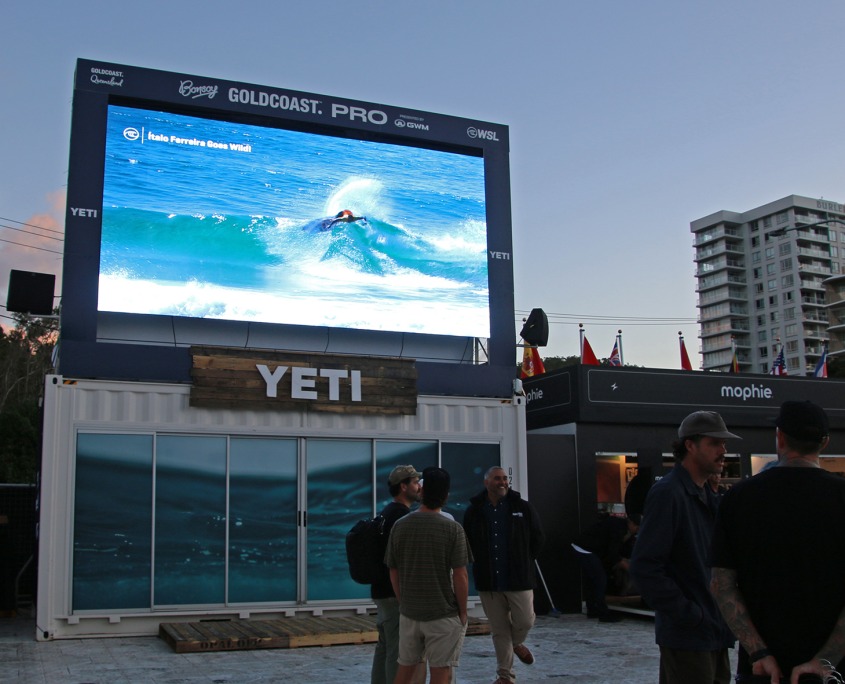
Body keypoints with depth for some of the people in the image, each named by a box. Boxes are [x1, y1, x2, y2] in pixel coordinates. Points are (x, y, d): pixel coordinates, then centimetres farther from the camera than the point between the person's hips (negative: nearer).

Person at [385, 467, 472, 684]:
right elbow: (460, 576, -11)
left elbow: (393, 574, 4)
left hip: (409, 613, 4)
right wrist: (463, 611, 1)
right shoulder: (452, 529, -11)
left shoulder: (399, 526, -1)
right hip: (444, 615, -4)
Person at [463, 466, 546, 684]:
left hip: (519, 578, -1)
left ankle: (517, 643, 35)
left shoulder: (523, 508, -2)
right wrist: (481, 564, 6)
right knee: (499, 631, 7)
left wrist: (525, 561, 4)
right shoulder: (474, 511, 1)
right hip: (488, 581, 1)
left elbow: (538, 538, 6)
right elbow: (467, 542, 13)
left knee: (525, 621, -1)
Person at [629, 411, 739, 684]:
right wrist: (688, 616, -17)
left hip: (714, 633, 9)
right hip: (687, 636, -9)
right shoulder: (668, 492, -15)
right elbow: (644, 567, -21)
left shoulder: (708, 497, 14)